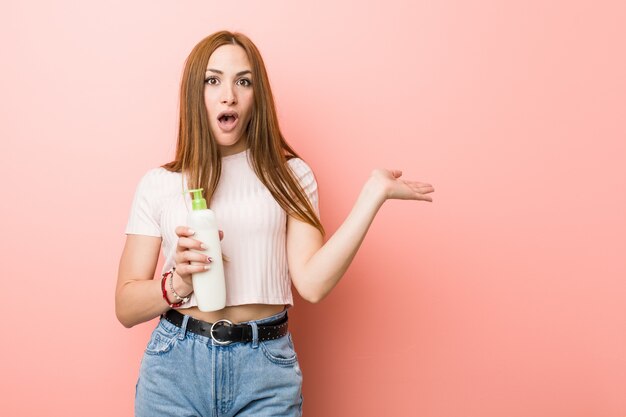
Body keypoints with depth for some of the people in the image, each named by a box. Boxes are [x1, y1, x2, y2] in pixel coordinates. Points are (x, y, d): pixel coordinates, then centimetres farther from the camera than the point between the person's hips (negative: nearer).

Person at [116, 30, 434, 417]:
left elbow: (312, 283, -8)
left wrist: (374, 193, -10)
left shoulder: (290, 175, 5)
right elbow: (126, 307, 3)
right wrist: (178, 283, -17)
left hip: (266, 369, 0)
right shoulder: (159, 184, 4)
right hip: (176, 365, 0)